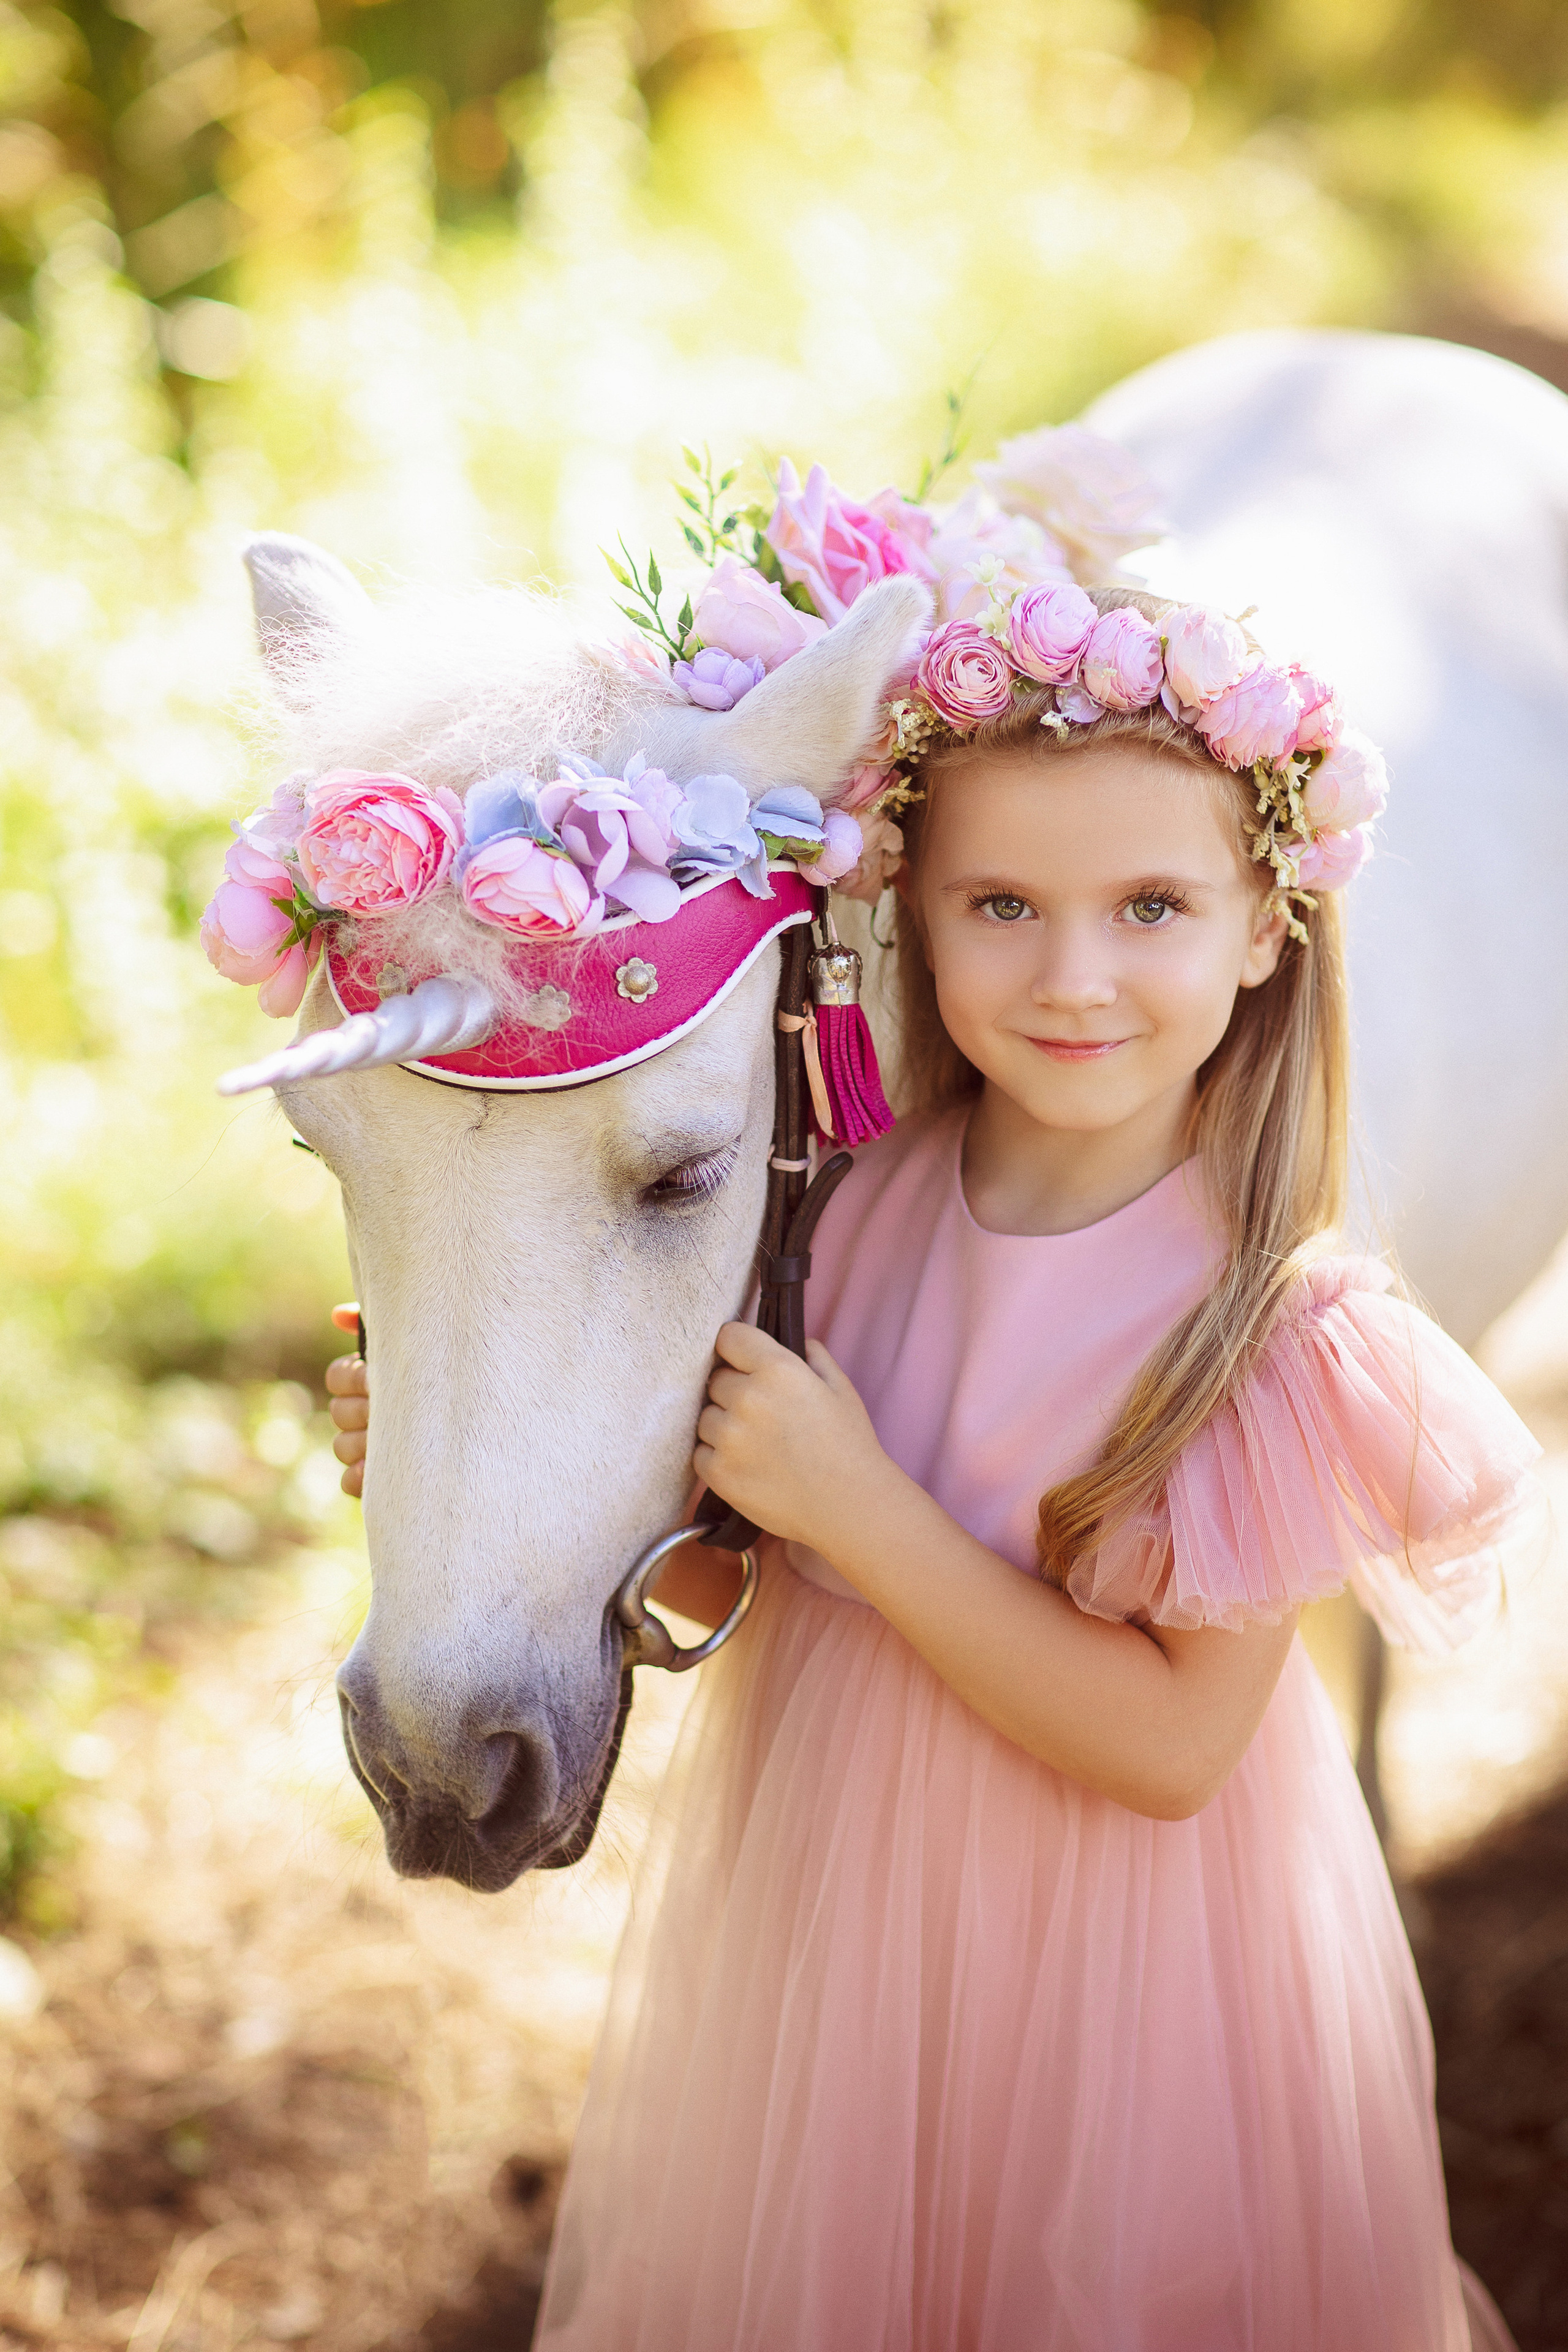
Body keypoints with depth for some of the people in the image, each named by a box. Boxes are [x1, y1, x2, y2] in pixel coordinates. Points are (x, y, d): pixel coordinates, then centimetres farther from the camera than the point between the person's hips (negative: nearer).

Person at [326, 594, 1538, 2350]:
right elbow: (733, 1581, 0)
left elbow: (1174, 1744, -22)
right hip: (811, 1911, 4)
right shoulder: (847, 1202, -11)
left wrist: (857, 1505, -28)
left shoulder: (1273, 1321, -23)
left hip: (1114, 1978, -4)